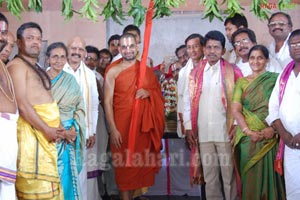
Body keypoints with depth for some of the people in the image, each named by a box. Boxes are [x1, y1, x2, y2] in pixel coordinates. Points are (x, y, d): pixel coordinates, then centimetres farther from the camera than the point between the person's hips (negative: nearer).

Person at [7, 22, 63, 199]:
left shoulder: (36, 67, 20)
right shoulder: (17, 65, -8)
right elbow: (22, 104, -17)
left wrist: (54, 128, 6)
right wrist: (47, 129, -15)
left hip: (45, 130, 9)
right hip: (32, 130, -9)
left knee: (46, 182, 10)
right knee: (36, 184, -8)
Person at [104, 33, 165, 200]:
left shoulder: (146, 70, 8)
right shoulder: (113, 71, -4)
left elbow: (159, 93, 15)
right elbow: (107, 102, -8)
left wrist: (148, 92, -8)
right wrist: (113, 130, -15)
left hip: (144, 125, 4)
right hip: (122, 125, -3)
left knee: (142, 163, 8)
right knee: (125, 164, 1)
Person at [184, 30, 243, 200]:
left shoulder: (232, 72, 1)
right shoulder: (195, 73, 10)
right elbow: (188, 100, 9)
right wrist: (189, 127, 4)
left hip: (226, 131, -3)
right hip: (203, 133, 3)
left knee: (229, 174, 3)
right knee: (209, 175, 9)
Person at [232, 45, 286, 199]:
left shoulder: (275, 79, 4)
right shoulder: (241, 82, 9)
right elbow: (235, 110, 0)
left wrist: (273, 128, -17)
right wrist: (248, 131, -13)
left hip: (269, 137, -1)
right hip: (248, 138, 1)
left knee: (268, 175, 3)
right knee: (250, 177, 5)